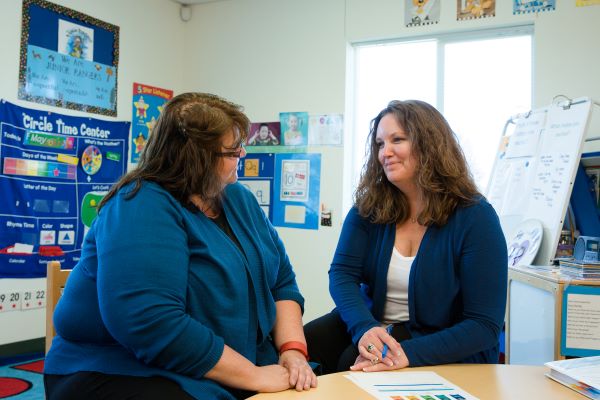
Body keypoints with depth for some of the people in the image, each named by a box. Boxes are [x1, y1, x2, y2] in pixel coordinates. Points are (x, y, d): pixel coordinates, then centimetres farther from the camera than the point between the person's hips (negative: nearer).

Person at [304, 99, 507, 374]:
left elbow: (484, 326, -17)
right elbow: (342, 274, -9)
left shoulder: (475, 217, -14)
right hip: (373, 321, 4)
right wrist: (365, 328, -31)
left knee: (351, 362, -29)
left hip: (447, 352, -4)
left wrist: (408, 353, -30)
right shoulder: (368, 206, -1)